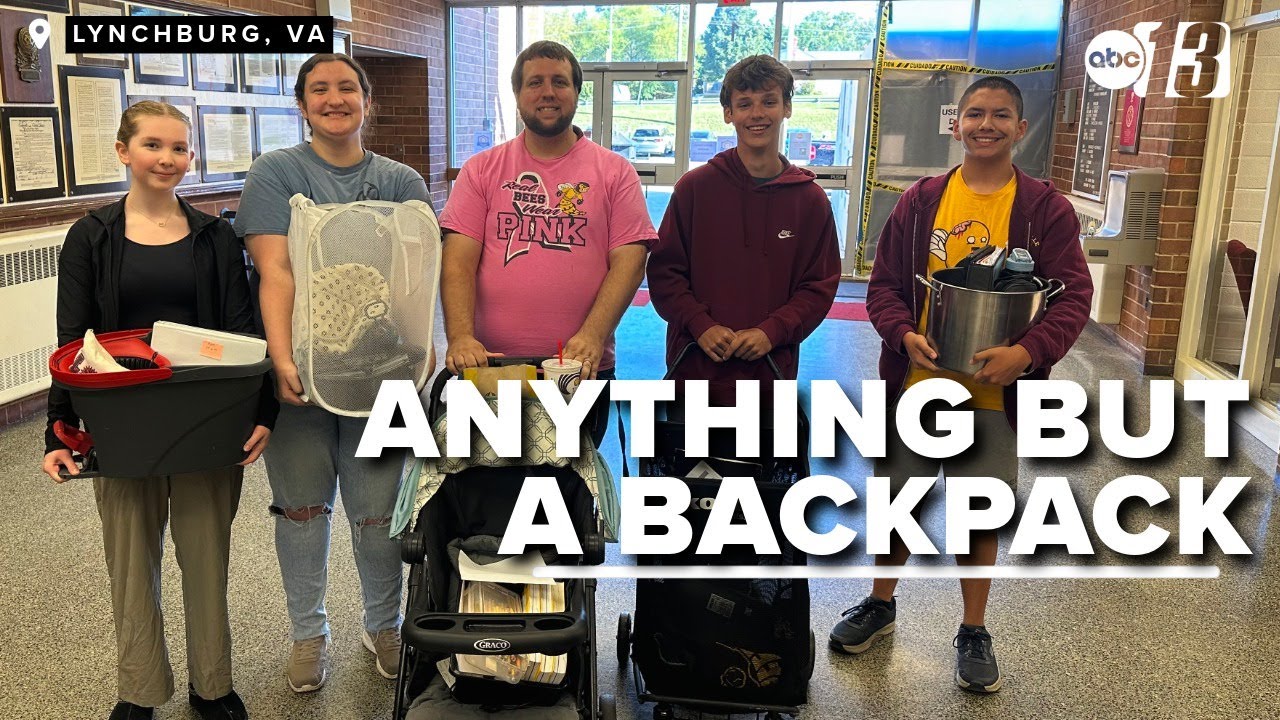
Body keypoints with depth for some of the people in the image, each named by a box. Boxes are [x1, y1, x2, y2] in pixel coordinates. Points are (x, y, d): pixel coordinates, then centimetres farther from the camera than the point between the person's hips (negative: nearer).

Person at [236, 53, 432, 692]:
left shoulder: (401, 182, 8)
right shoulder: (276, 173, 2)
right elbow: (275, 273, -10)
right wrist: (281, 358, -22)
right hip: (301, 370, -1)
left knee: (378, 510, 6)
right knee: (302, 506, 11)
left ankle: (384, 626, 29)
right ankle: (308, 633, 30)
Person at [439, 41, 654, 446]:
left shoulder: (615, 172, 3)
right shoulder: (482, 170, 6)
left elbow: (629, 260, -5)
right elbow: (458, 261, -2)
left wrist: (592, 336, -20)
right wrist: (460, 338, -18)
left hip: (583, 369, 0)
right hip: (492, 366, 1)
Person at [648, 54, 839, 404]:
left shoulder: (810, 199, 3)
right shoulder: (695, 187, 0)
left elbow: (820, 286, 3)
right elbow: (663, 270, 0)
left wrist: (772, 332, -12)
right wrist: (701, 325, -14)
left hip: (772, 372, 1)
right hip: (695, 366, 0)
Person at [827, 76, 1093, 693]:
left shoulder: (1046, 209, -4)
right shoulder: (921, 201, 1)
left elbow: (1073, 297, -8)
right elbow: (884, 285, 2)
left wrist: (1027, 352, -24)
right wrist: (905, 334, -17)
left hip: (993, 396, -1)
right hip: (916, 387, 2)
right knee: (896, 499, 14)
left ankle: (974, 632, 32)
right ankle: (880, 604, 38)